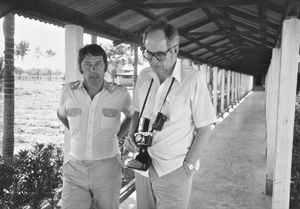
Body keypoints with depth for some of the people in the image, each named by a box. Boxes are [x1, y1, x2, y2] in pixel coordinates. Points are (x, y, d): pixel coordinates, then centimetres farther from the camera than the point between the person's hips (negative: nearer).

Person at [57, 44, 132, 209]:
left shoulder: (120, 94, -7)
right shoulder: (69, 91, -2)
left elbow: (132, 116, 14)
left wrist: (115, 136, 7)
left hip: (107, 167, 0)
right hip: (75, 167, 1)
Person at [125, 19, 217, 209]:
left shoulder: (193, 80, -14)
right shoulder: (144, 77, 1)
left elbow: (204, 128, -9)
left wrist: (188, 166, -10)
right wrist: (131, 134, -3)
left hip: (174, 172, -5)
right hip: (143, 168, 5)